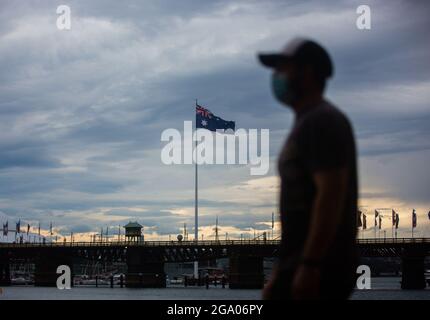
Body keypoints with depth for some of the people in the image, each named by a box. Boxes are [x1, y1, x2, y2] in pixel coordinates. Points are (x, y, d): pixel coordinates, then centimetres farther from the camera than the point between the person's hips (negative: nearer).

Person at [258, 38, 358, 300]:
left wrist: (309, 265, -26)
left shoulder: (323, 121, -12)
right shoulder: (307, 123, 20)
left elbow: (330, 197, -22)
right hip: (301, 264, 10)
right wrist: (281, 272, 22)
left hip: (318, 268, -10)